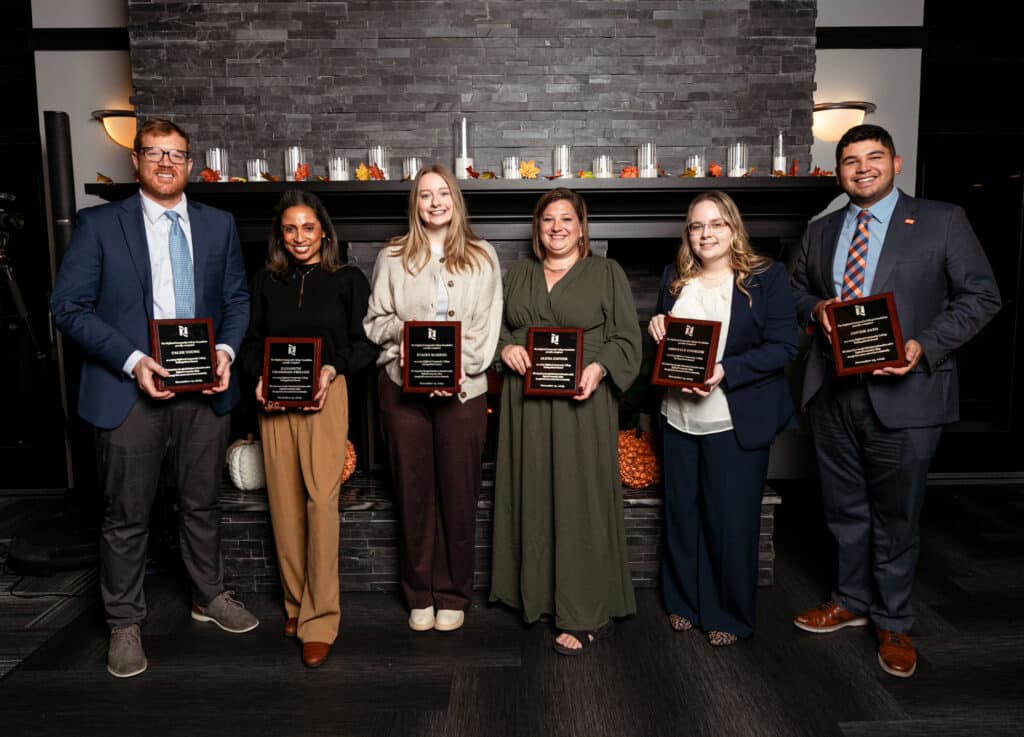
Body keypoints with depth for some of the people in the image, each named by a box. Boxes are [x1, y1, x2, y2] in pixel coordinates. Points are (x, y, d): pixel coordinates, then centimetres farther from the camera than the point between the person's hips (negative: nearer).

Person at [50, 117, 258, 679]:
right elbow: (68, 305, -5)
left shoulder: (219, 225, 8)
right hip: (130, 391, -2)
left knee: (202, 504, 17)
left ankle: (209, 596, 37)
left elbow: (237, 299, 11)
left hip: (204, 388, 3)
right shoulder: (99, 225, -1)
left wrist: (226, 350, -8)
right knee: (127, 516, 8)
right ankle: (125, 623, 26)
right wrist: (132, 360, -17)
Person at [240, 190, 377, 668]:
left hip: (326, 397, -3)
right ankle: (295, 604, 22)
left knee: (321, 500, -10)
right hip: (275, 401, 3)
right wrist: (259, 378, -4)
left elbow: (365, 342, 2)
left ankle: (318, 620, -1)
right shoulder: (266, 282, 12)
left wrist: (333, 369, -14)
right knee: (284, 503, 5)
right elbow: (252, 342, 15)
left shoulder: (347, 280, 4)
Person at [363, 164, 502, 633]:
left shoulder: (482, 257, 7)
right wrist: (402, 330, -11)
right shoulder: (392, 257, 9)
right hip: (403, 385, 1)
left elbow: (488, 326, 1)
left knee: (459, 492, 3)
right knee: (414, 490, 6)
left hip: (464, 388, 0)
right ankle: (421, 594, 20)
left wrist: (459, 367, -13)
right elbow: (374, 320, 10)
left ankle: (453, 595, 18)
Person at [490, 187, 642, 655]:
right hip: (527, 405, 4)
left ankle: (586, 615, 7)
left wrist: (599, 368, -19)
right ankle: (539, 593, 23)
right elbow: (495, 327, 19)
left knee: (580, 500, -2)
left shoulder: (607, 274, 4)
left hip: (581, 404, -4)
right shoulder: (519, 275, 15)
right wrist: (506, 348, -3)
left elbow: (626, 337, -1)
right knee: (533, 497, 9)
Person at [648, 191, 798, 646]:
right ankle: (684, 602, 31)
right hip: (679, 417, 5)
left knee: (732, 521, 5)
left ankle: (730, 614, 24)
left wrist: (724, 373, -22)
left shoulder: (767, 277, -5)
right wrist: (655, 329, -4)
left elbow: (783, 347, -11)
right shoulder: (674, 278, 10)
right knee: (681, 515, 13)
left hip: (737, 421, -4)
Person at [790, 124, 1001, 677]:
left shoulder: (942, 222, -3)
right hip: (833, 392, 4)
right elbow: (799, 289, 21)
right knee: (844, 509, 17)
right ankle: (851, 602, 37)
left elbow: (981, 296, -4)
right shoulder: (820, 232, 10)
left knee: (896, 518, 8)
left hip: (903, 393, -4)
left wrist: (924, 346, -17)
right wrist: (815, 309, -2)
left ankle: (893, 624, 28)